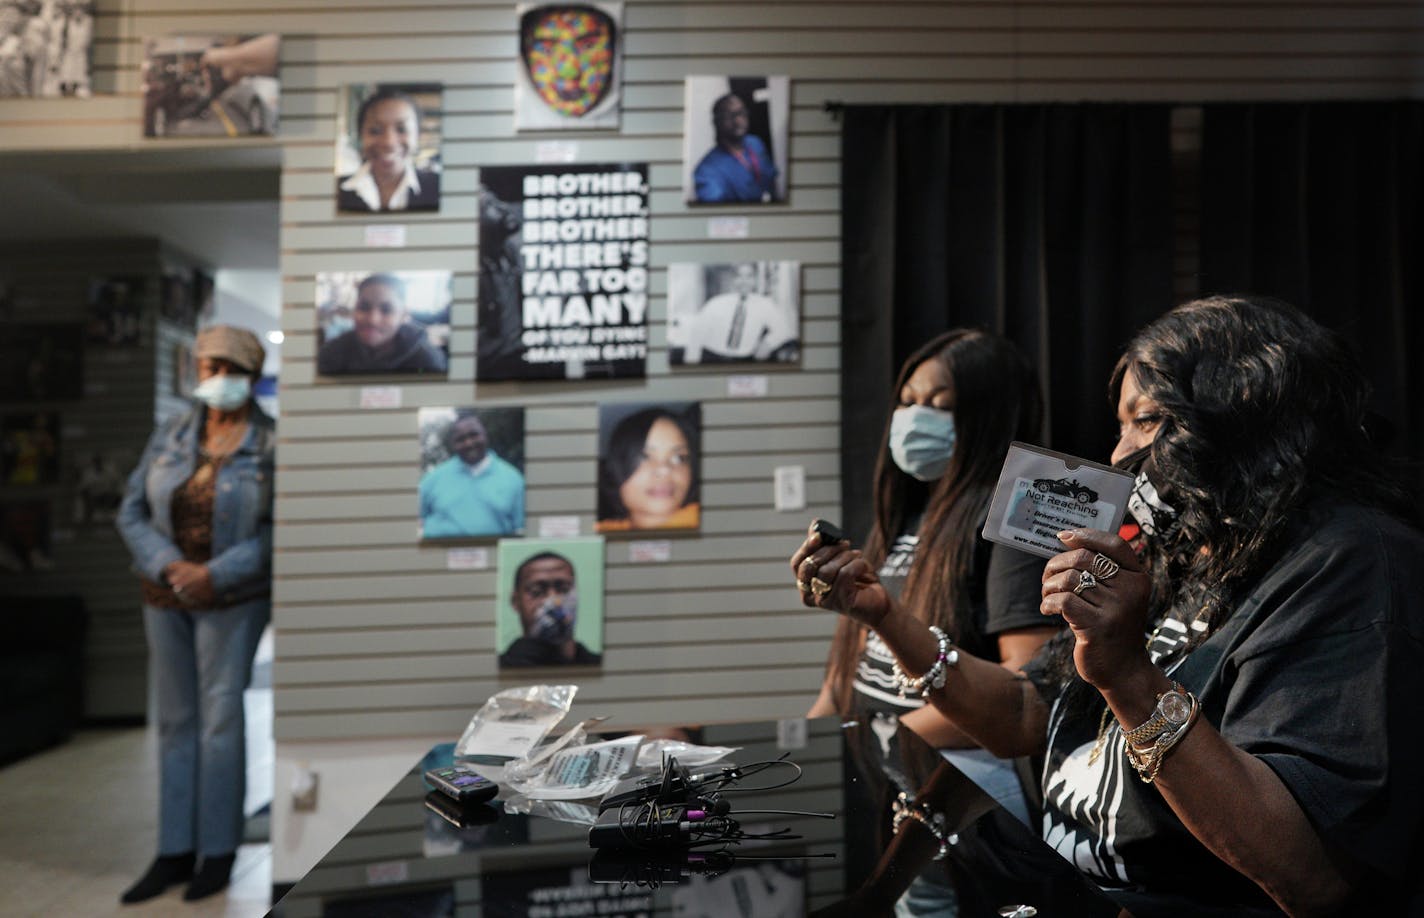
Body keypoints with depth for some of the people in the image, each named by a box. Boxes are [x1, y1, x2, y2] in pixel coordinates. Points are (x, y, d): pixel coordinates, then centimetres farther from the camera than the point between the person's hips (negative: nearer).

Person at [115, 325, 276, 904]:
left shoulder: (271, 446, -9)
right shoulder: (170, 436, 3)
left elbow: (280, 531, -12)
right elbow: (132, 514, 3)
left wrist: (215, 574, -18)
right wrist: (169, 566, -12)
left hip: (233, 599, -4)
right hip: (166, 596, 5)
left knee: (220, 719, -1)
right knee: (174, 721, 10)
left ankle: (219, 851, 13)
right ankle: (174, 852, 21)